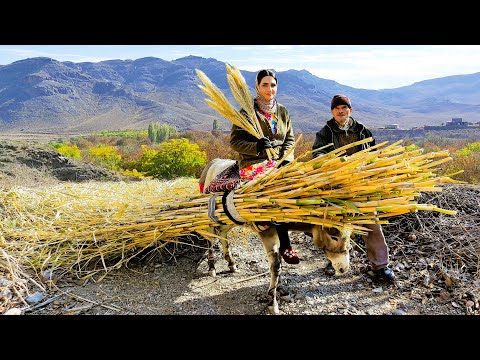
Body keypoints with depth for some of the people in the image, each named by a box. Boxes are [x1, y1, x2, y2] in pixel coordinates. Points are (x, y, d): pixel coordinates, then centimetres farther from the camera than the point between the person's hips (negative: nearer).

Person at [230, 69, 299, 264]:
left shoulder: (283, 112, 15)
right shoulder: (247, 112, 0)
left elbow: (290, 139, 14)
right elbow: (234, 141, -3)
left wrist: (285, 160, -4)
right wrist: (256, 147, -20)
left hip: (280, 162, 5)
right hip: (253, 163, -5)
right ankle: (284, 245, -20)